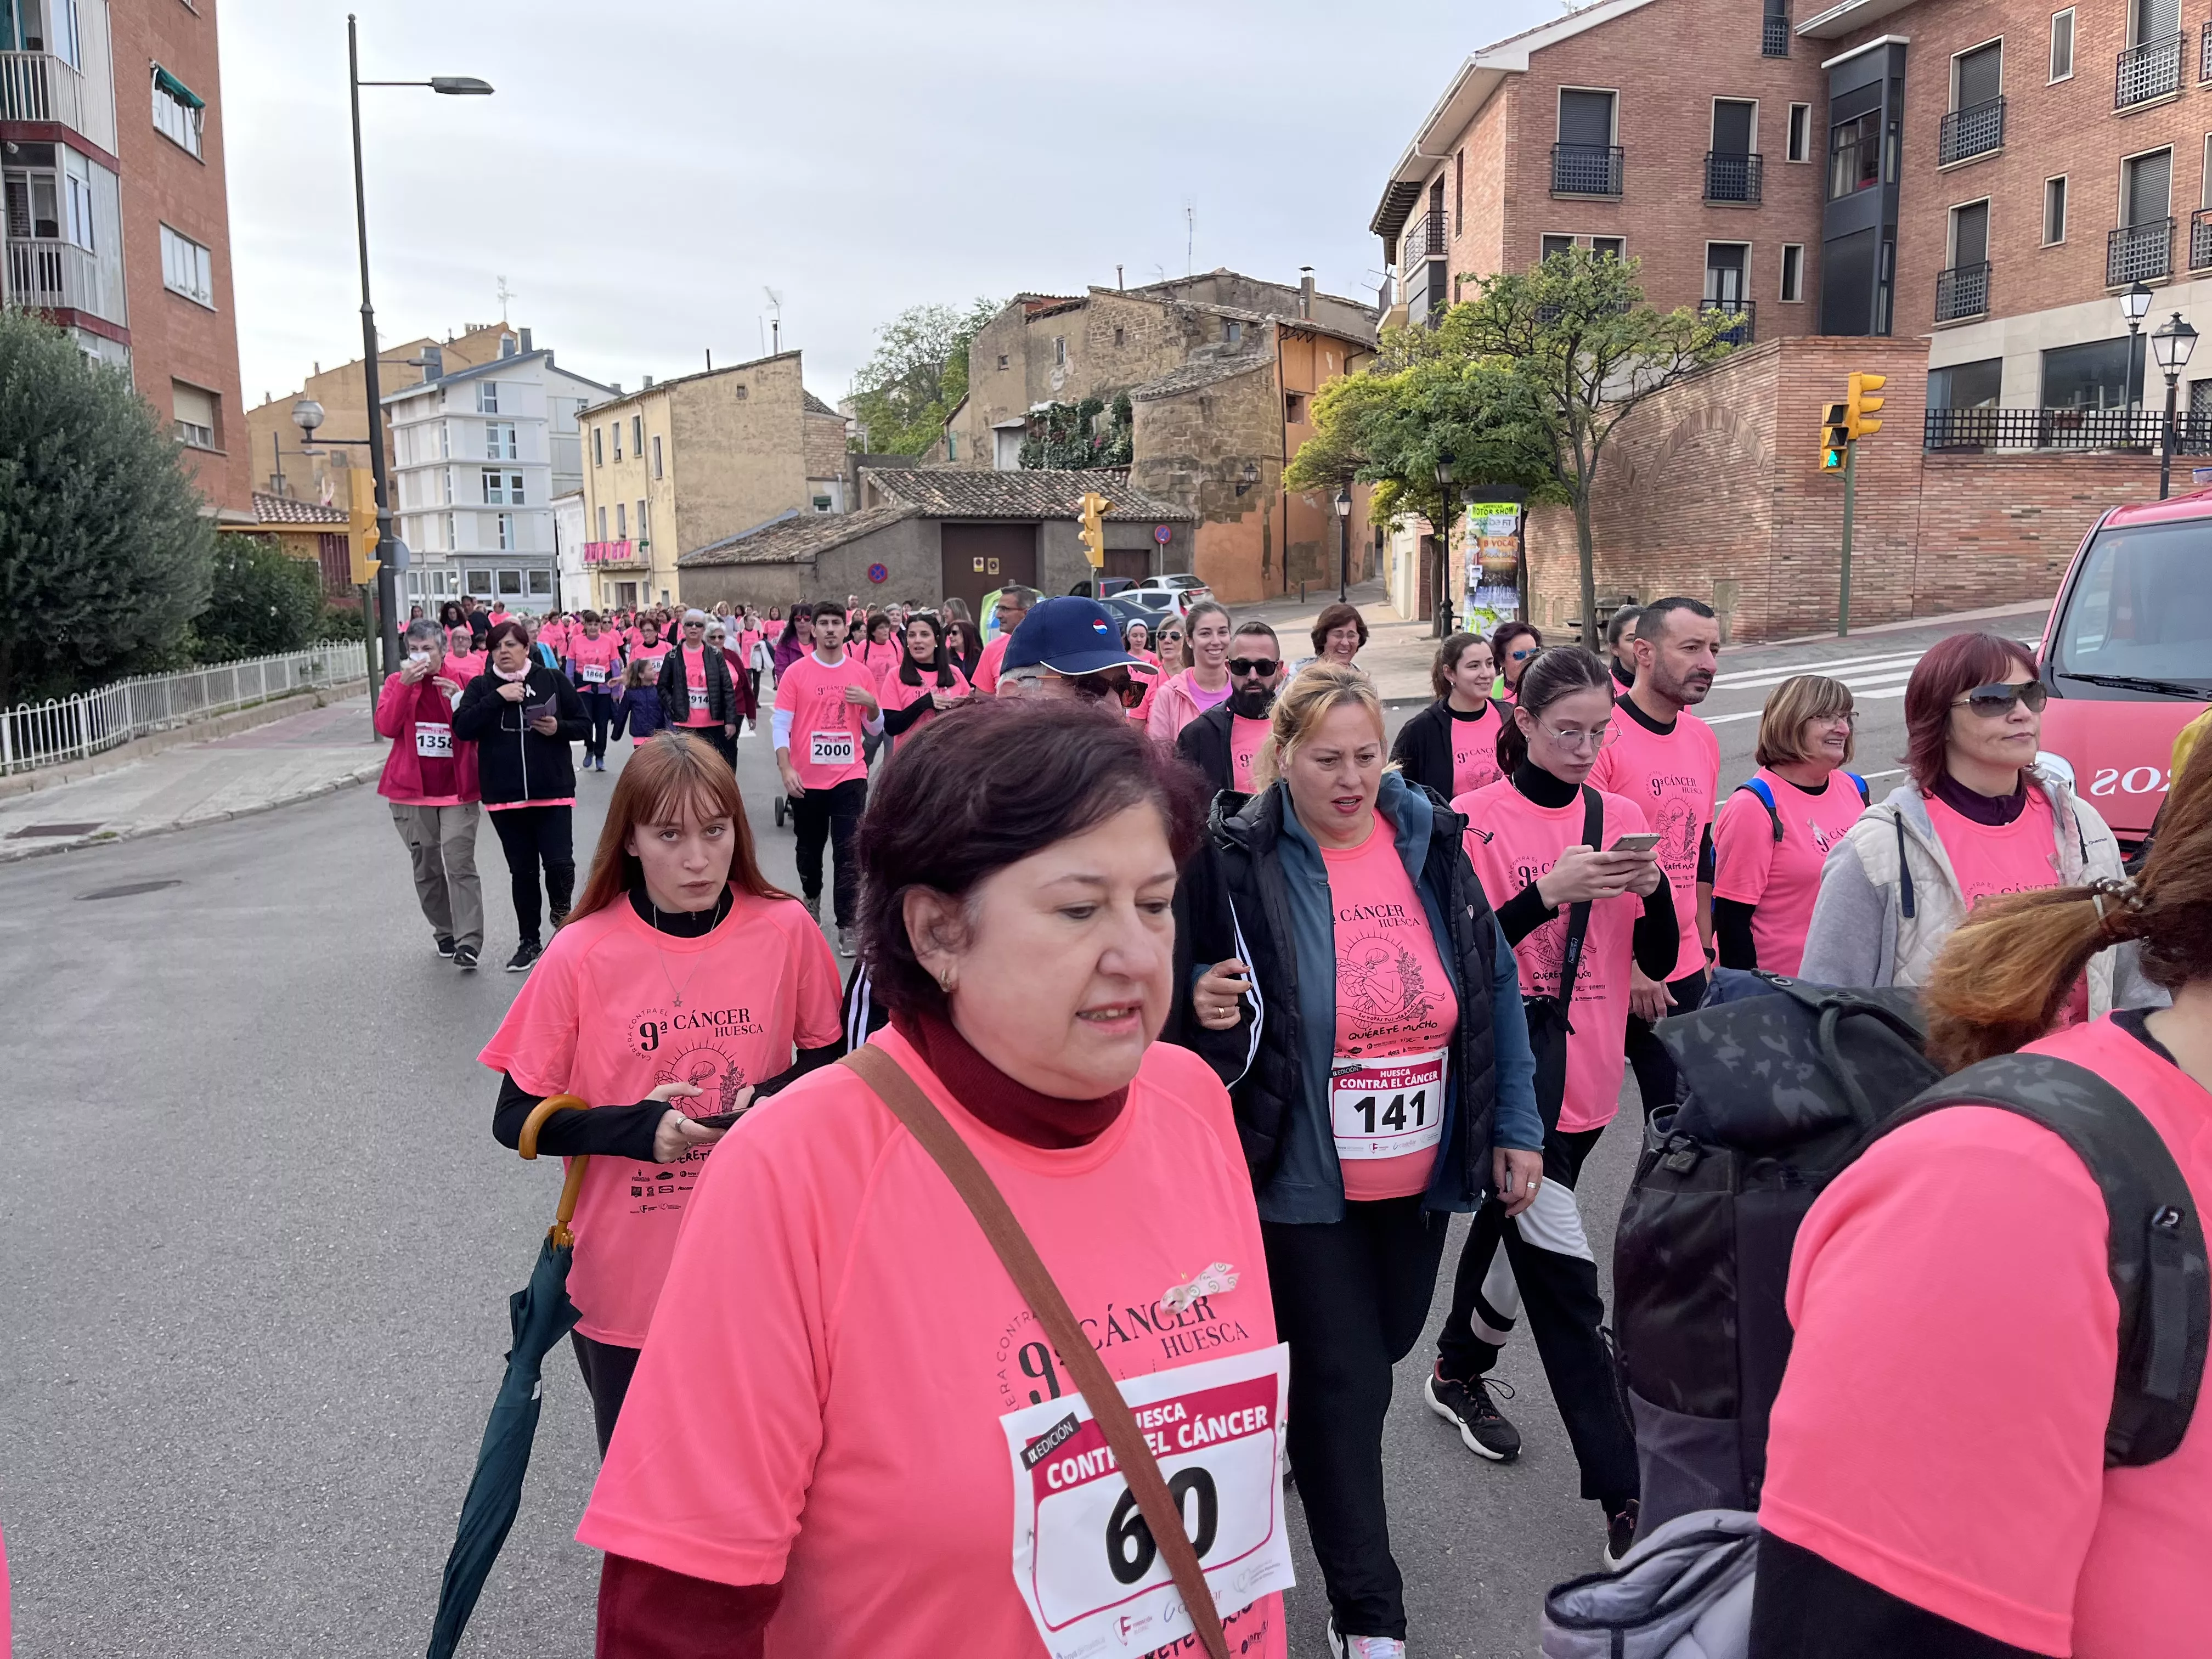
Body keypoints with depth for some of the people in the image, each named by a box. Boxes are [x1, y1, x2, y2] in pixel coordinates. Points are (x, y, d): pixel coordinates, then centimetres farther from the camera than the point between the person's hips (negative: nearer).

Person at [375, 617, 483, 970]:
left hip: (457, 789, -3)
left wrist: (459, 700, -16)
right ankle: (445, 934, 24)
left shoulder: (461, 680, 2)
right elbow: (386, 727, -10)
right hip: (412, 791, 3)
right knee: (426, 868, 10)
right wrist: (405, 685, -17)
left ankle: (468, 943, -16)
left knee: (460, 864, -13)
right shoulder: (396, 682, 6)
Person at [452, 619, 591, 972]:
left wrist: (559, 728, -14)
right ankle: (529, 942, 22)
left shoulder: (552, 681, 2)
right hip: (504, 794, 2)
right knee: (522, 870, 10)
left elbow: (584, 724, 6)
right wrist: (497, 698, -16)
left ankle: (561, 909, 20)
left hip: (552, 790, -2)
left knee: (559, 862, -13)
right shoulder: (481, 687, 5)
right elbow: (463, 729, -9)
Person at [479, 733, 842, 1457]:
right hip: (626, 1283, 0)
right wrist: (637, 1129, -19)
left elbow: (830, 1053, 7)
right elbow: (516, 1118, -4)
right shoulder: (582, 953, -10)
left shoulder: (786, 931, -8)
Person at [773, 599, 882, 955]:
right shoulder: (795, 673, -2)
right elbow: (781, 725, -5)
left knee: (848, 853, -5)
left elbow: (876, 727, 10)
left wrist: (871, 703, -11)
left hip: (849, 777, 0)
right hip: (807, 778, 0)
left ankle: (847, 926, -2)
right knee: (809, 848, 17)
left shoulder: (861, 673, 4)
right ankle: (812, 897, 43)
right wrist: (786, 769, -17)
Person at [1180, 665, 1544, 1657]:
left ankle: (1292, 1440, 56)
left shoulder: (1432, 844, 0)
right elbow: (1192, 992, -3)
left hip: (1422, 1174, 5)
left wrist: (1517, 1126, 4)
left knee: (1383, 1349, 22)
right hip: (1305, 1184, -5)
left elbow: (1495, 986, 6)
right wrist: (1206, 1008, -26)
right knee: (1343, 1382, 2)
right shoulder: (1237, 862, -14)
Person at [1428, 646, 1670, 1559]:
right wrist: (1548, 893, -23)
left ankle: (1458, 1370, 45)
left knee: (1511, 1222, 21)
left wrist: (1653, 886, -14)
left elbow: (1659, 960, 6)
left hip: (1588, 1075, 5)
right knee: (1563, 1274, -6)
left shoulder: (1621, 816, 6)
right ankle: (1623, 1495, 0)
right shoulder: (1476, 820, -8)